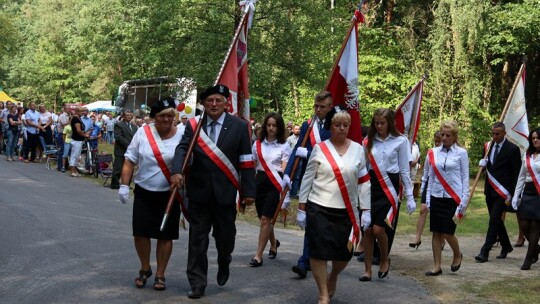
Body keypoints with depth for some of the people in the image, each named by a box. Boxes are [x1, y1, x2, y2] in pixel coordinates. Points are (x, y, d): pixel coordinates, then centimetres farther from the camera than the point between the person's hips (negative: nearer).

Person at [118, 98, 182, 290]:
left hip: (169, 195, -1)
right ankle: (145, 269, 25)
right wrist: (124, 185, -6)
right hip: (144, 193, 1)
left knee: (165, 235, 5)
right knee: (140, 232, 2)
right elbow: (129, 161, 1)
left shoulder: (181, 136, -5)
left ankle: (160, 275, 20)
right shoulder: (142, 134, -3)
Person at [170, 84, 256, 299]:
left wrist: (248, 191, -7)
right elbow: (182, 148, -11)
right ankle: (197, 283, 13)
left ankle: (224, 264, 43)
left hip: (225, 192, -1)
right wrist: (177, 171, -31)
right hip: (199, 191, 1)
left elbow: (246, 161, -3)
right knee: (197, 239, 4)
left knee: (225, 235, 10)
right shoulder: (193, 125, 2)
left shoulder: (239, 126, -2)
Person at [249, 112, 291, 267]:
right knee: (264, 219, 13)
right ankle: (273, 243, 42)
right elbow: (252, 166, 12)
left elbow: (285, 168, -4)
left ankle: (258, 256, -6)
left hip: (275, 184, -4)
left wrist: (284, 187, -19)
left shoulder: (284, 146, 1)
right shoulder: (257, 144, 9)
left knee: (265, 219, -11)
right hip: (260, 181, 4)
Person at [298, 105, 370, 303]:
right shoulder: (319, 149, -2)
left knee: (344, 253, 7)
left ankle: (332, 278, 39)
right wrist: (302, 207, 0)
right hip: (319, 209, -2)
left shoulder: (358, 150, 3)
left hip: (346, 211, 2)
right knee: (318, 251, -3)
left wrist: (366, 210, 2)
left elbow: (364, 181, 5)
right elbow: (307, 178, 1)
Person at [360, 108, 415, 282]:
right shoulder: (368, 141, 7)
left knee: (379, 228, -12)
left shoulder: (401, 141, -1)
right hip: (370, 185, 3)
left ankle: (384, 259, 17)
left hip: (389, 187, -3)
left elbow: (405, 170, 1)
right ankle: (367, 270, 13)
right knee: (367, 230, 1)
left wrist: (410, 197, 0)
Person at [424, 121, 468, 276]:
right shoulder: (434, 153, 7)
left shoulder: (461, 153, -1)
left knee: (447, 232, -5)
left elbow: (465, 177, 0)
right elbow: (431, 176, 11)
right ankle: (437, 266, 14)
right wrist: (428, 199, 8)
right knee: (436, 232, 5)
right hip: (437, 197, 3)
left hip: (453, 198, -3)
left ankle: (457, 255, 24)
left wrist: (464, 200, -5)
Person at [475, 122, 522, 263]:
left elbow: (516, 173, -8)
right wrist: (483, 163, -2)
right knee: (496, 220, 14)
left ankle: (485, 251, -11)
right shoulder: (489, 146, 11)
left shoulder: (513, 149, -9)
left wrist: (512, 194, -11)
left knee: (495, 220, -10)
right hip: (490, 190, 7)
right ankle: (506, 246, 31)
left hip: (502, 192, -7)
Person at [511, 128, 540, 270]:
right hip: (527, 193, 5)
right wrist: (516, 195, 10)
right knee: (524, 225, 3)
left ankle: (529, 259, 5)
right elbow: (521, 177, 15)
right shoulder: (528, 155, 12)